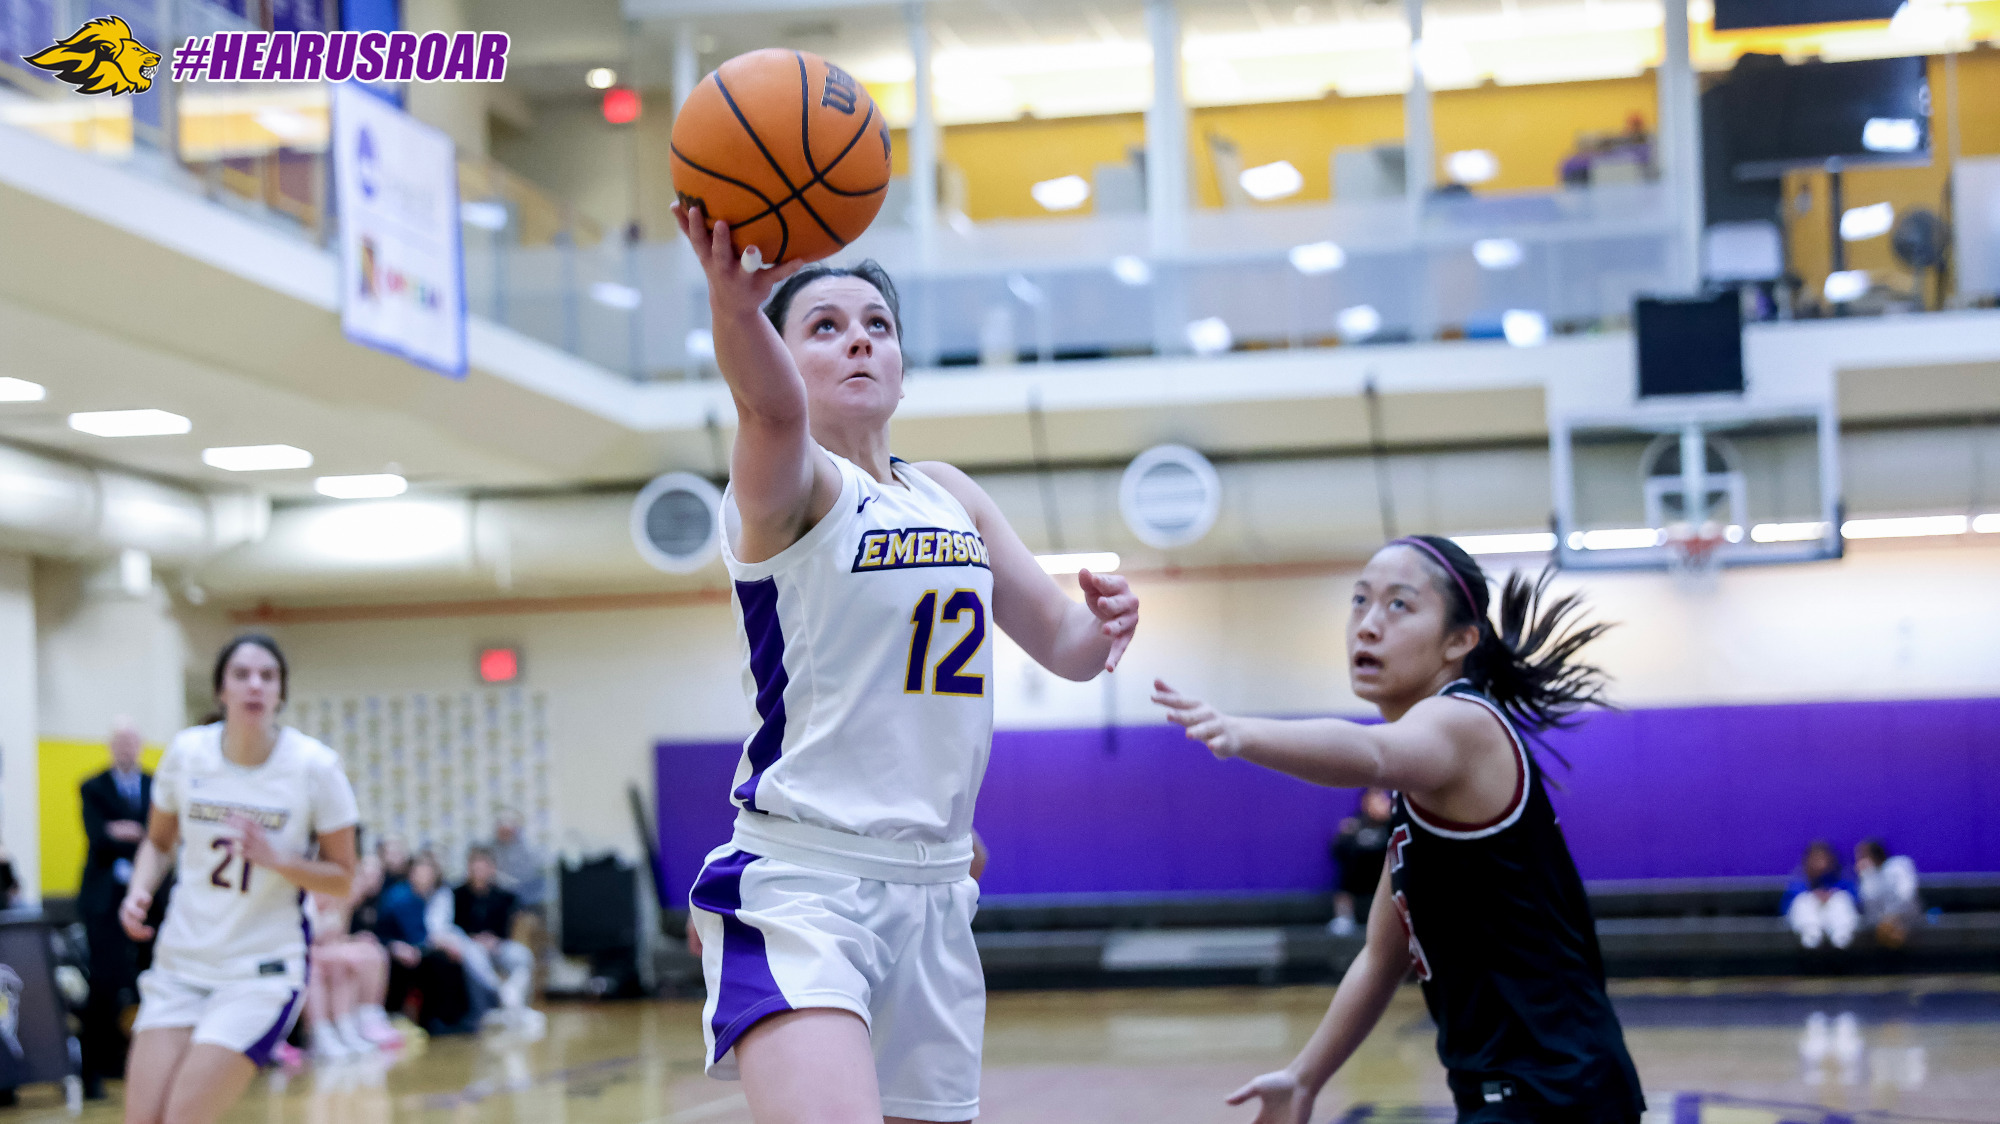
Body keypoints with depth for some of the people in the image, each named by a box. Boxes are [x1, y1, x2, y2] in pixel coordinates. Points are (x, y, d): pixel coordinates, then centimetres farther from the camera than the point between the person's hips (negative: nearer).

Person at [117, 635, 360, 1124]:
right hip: (180, 960, 3)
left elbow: (342, 879, -3)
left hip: (263, 970, -3)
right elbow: (158, 841, 14)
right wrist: (139, 891, -6)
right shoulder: (186, 752, -3)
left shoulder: (314, 766, -10)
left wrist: (277, 859, -21)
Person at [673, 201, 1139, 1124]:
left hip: (932, 889, 7)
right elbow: (769, 406, -29)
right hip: (798, 879, -7)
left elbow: (1062, 642, 20)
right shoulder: (784, 486, -5)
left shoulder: (951, 497, 15)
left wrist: (1102, 629, -4)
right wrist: (735, 304, -52)